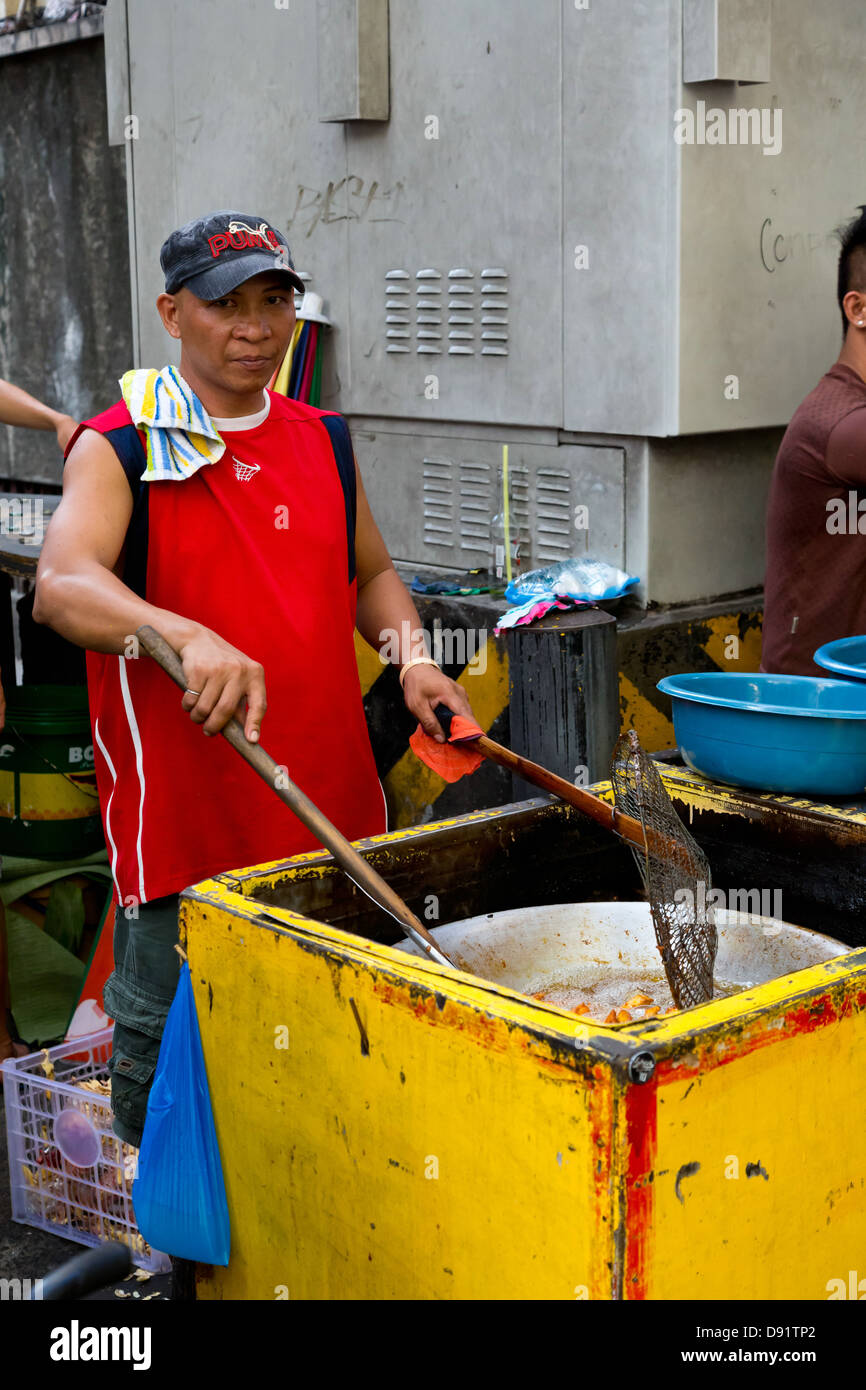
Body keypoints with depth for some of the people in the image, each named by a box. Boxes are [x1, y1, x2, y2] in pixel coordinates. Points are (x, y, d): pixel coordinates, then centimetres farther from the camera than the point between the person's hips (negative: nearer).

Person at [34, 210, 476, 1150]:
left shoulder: (323, 441, 11)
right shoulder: (119, 448, -6)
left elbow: (370, 572, 24)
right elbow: (62, 585, -24)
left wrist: (411, 654, 3)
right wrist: (186, 637, -42)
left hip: (331, 807, 5)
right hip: (182, 823, -5)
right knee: (164, 1069, 5)